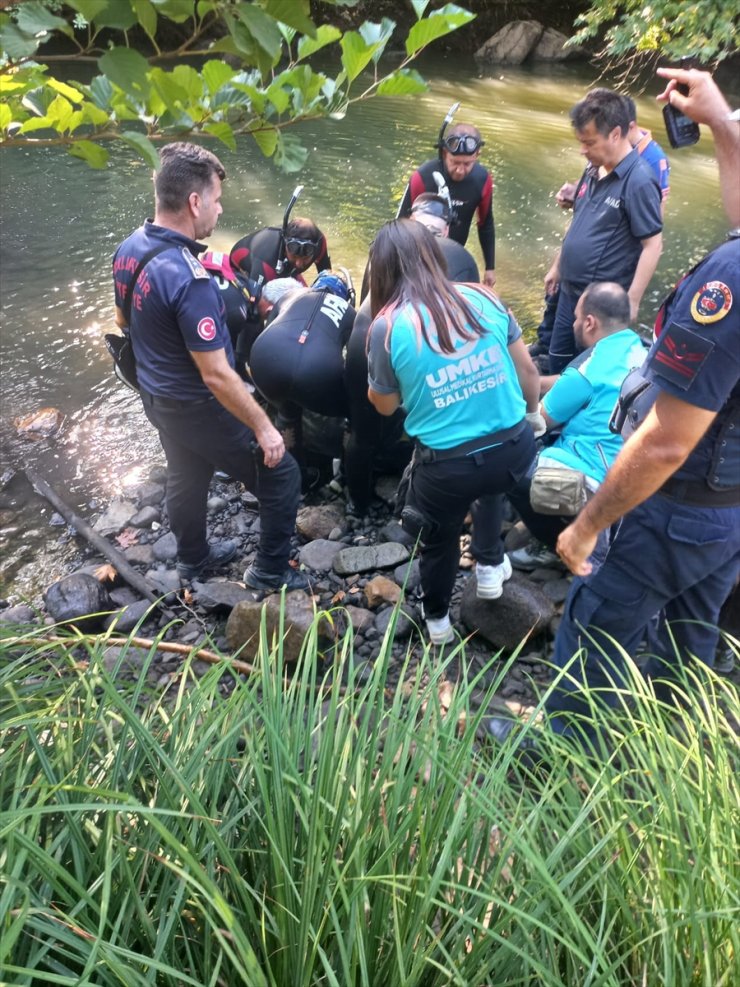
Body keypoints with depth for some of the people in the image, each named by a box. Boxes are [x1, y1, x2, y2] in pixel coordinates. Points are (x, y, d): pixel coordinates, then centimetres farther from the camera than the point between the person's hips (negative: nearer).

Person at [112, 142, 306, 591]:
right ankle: (270, 571, 22)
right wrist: (264, 428, -20)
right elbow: (216, 374, -30)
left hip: (157, 396, 9)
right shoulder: (189, 279, -33)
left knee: (186, 479, 28)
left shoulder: (129, 249, -5)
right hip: (199, 408, -9)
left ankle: (193, 557, 50)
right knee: (281, 477, 7)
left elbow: (124, 321, 12)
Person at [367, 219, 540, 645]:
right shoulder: (483, 298, 0)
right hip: (516, 450, 3)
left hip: (448, 467, -3)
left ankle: (438, 620, 49)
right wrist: (530, 414, 27)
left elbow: (385, 405, 3)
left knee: (440, 536, 26)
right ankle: (490, 567, 43)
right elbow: (528, 371, 9)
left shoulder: (388, 326, -10)